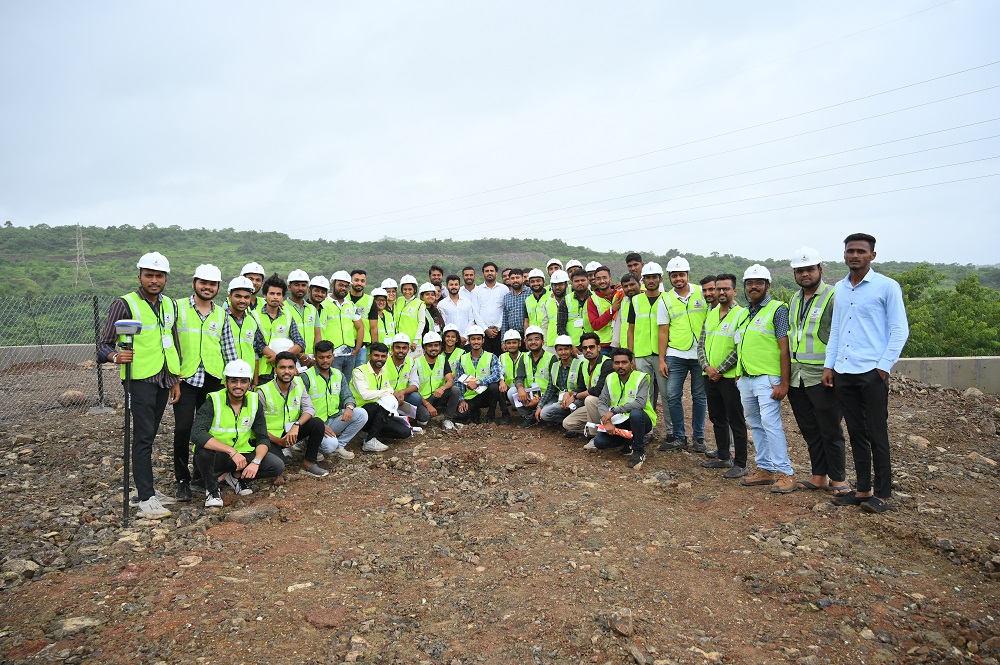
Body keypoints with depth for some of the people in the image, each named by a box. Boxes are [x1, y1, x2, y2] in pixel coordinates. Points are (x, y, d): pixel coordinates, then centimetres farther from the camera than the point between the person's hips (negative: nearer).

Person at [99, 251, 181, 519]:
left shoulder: (169, 305, 13)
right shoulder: (124, 304, -7)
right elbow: (105, 346, -9)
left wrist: (175, 380, 15)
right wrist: (115, 356, -32)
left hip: (163, 379, 6)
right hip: (140, 379, -6)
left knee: (149, 436, 13)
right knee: (143, 437, -5)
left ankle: (146, 487, 21)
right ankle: (146, 499, -1)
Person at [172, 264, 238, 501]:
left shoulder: (221, 315, 12)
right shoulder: (178, 308, 2)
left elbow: (229, 349, 13)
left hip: (213, 379, 3)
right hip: (185, 378, -3)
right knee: (183, 428, -8)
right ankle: (181, 479, 7)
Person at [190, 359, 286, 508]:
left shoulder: (254, 401, -2)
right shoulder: (213, 401, -15)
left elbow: (262, 438, -2)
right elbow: (197, 434, -30)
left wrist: (256, 462, -22)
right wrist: (232, 451, -36)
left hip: (242, 455, 4)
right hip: (216, 457, -3)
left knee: (278, 466, -17)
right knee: (203, 450, -36)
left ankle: (236, 476, 8)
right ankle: (211, 489, -7)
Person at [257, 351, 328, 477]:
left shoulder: (298, 383, -3)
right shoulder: (263, 392, -16)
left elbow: (309, 409, -9)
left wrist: (296, 425, -28)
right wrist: (279, 441, -26)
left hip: (292, 432, 4)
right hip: (272, 436, -4)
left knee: (318, 424, -22)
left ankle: (308, 464, -6)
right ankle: (282, 452, 7)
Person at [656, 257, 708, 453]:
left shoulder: (702, 293, 2)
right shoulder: (665, 300, 4)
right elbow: (663, 332, 5)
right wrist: (661, 360, 0)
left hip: (700, 354, -1)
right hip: (675, 355, 1)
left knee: (699, 397, 7)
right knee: (672, 397, 0)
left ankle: (699, 438, 18)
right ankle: (679, 438, 12)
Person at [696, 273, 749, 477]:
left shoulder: (741, 314, -10)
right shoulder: (711, 314, 12)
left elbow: (740, 349, -16)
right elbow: (701, 343, 10)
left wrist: (720, 370, -15)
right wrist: (707, 366, -5)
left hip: (730, 377, -7)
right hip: (710, 376, 7)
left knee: (736, 421, 0)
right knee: (717, 419, 16)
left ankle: (740, 464, 9)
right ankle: (723, 457, 28)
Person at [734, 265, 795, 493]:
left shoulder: (777, 309, -6)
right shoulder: (744, 314, 16)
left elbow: (785, 349, -11)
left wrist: (784, 383, -16)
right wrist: (739, 376, 16)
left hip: (767, 379, -8)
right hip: (746, 379, 8)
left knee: (770, 423, -12)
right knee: (755, 425, 11)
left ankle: (784, 473, -5)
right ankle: (765, 469, 20)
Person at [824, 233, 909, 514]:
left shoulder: (887, 286, -4)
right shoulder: (839, 288, 12)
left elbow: (900, 330, -5)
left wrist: (883, 367, -11)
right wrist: (829, 365, 9)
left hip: (872, 372, -5)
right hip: (843, 373, 5)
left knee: (876, 435, 0)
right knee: (856, 434, 11)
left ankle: (882, 494, 10)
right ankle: (863, 489, 20)